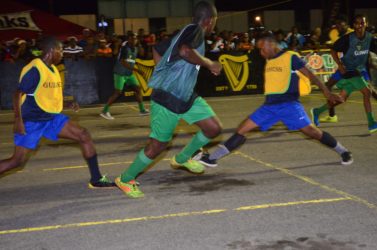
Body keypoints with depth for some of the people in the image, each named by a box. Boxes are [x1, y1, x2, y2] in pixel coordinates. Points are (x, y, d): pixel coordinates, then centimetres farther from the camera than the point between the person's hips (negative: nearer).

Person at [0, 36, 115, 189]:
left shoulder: (52, 68, 10)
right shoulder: (34, 69, -17)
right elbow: (18, 94, -18)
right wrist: (18, 120, -26)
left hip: (52, 117, 8)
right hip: (31, 121, -8)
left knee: (84, 136, -2)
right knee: (17, 160, -6)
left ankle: (96, 179, 3)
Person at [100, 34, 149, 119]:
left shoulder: (135, 49, 9)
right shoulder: (125, 48, -17)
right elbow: (123, 62, -26)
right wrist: (136, 69, -29)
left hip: (130, 74, 8)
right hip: (120, 73, -8)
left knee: (138, 89, 3)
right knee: (118, 92, -10)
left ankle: (142, 110, 11)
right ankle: (105, 111, -2)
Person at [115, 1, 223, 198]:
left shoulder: (186, 31, 13)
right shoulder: (195, 29, -14)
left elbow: (157, 50, 22)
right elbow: (185, 51, -37)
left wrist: (167, 75, 25)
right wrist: (209, 64, -22)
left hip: (186, 96, 9)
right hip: (168, 98, -9)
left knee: (214, 128, 7)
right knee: (157, 145, 0)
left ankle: (182, 159, 27)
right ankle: (125, 180, 19)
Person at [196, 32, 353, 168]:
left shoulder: (290, 57, -5)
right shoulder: (268, 61, 15)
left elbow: (310, 75, -6)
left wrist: (326, 92, -11)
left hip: (289, 103, -6)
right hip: (269, 105, 6)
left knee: (311, 131, -13)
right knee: (242, 129, -1)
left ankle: (344, 152, 10)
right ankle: (212, 158, 0)